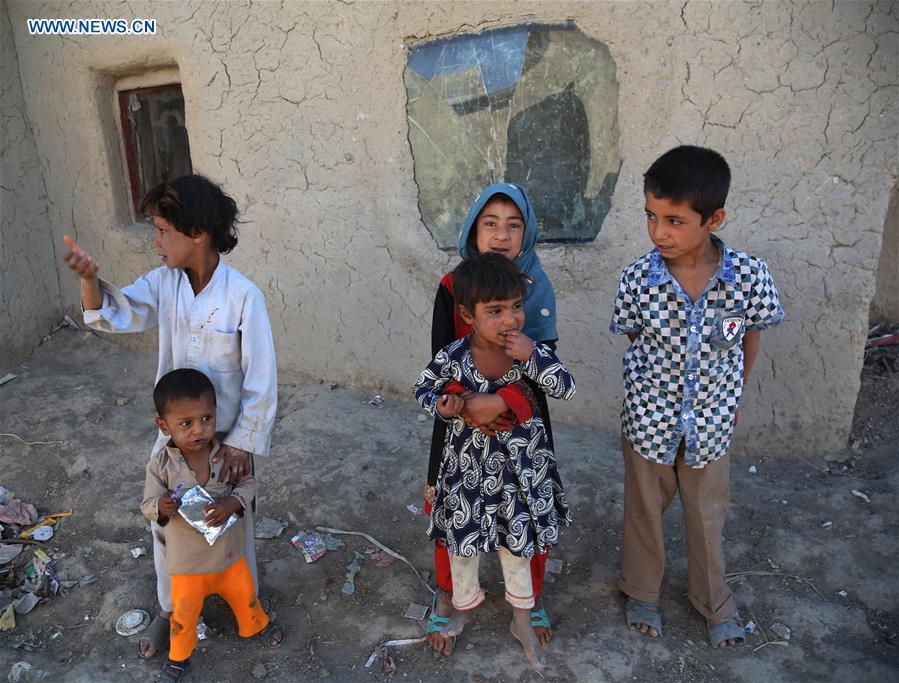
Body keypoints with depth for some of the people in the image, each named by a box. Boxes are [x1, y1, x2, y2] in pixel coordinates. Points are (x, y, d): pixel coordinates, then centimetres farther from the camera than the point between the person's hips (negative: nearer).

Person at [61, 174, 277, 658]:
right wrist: (89, 277, -29)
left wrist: (243, 443, -18)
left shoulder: (243, 296, -23)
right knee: (165, 522, 20)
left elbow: (261, 380, -20)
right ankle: (170, 607, 46)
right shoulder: (164, 282, -7)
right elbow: (110, 316, -9)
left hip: (228, 436, -4)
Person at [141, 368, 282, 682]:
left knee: (245, 596, 25)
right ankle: (178, 656, 49)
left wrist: (232, 503, -26)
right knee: (184, 614, 19)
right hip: (187, 561, -2)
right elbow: (147, 505, -14)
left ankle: (256, 625, 57)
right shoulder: (161, 464, -21)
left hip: (228, 551, 2)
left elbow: (248, 482, -7)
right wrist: (161, 507, -37)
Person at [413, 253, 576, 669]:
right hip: (468, 462, -1)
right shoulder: (453, 357, -23)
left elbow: (566, 389, -17)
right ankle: (465, 604, 51)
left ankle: (521, 619, 44)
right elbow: (423, 388, -6)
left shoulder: (532, 349, -19)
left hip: (519, 463, 1)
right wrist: (440, 406, -28)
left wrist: (533, 357, -32)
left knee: (516, 541, 20)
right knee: (462, 539, 20)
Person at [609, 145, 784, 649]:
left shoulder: (750, 275, -18)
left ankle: (714, 601, 46)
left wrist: (733, 397, 6)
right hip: (649, 418, 0)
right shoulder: (639, 278, -19)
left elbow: (750, 339, -1)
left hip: (711, 421, 1)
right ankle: (642, 590, 45)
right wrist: (662, 381, -6)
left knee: (708, 514, 21)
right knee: (645, 509, 19)